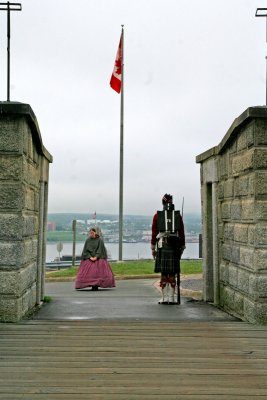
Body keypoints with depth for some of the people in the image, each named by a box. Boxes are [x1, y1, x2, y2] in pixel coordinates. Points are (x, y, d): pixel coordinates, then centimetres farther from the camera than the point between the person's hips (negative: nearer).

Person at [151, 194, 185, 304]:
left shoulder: (157, 215, 5)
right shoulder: (178, 215, 7)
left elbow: (154, 233, 2)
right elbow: (182, 233, 6)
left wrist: (153, 249, 8)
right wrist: (182, 248, 14)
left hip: (162, 245, -1)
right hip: (175, 246, 1)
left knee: (163, 273, 4)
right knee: (172, 274, 5)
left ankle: (165, 298, 5)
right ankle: (171, 298, 5)